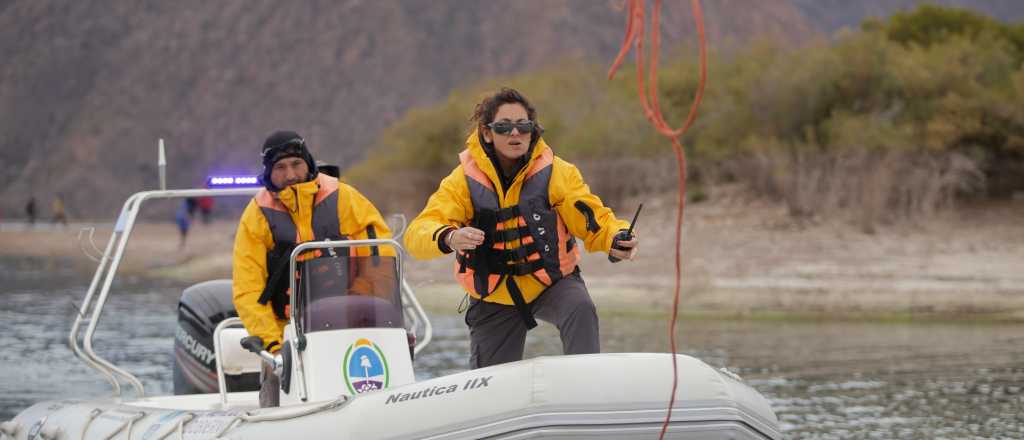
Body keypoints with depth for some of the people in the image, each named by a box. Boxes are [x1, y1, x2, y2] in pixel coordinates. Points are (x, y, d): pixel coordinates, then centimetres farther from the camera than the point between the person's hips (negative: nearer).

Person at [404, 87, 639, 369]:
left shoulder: (557, 172, -14)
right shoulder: (464, 181, -14)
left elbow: (593, 219, -13)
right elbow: (418, 235, -23)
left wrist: (616, 239, -37)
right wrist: (448, 238, -47)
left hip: (553, 283, -1)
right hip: (493, 299, 1)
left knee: (580, 310, -33)